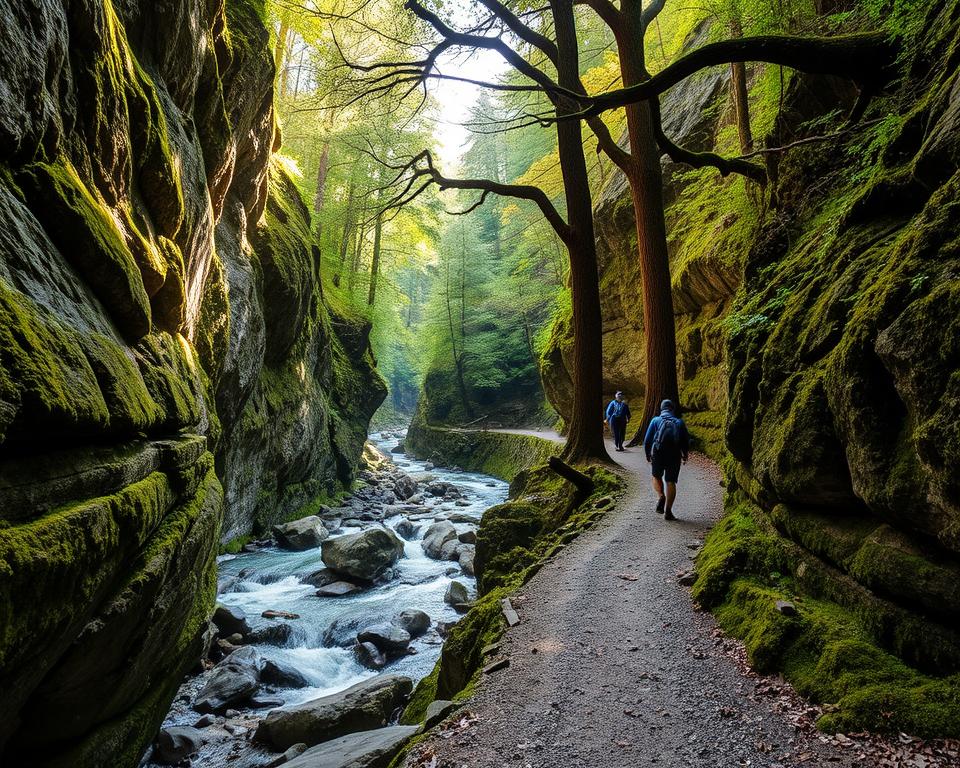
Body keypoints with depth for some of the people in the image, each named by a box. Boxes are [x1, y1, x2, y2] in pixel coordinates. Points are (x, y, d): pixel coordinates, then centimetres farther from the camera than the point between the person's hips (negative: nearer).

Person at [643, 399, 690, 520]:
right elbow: (686, 441, 12)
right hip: (674, 456, 1)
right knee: (671, 482, 6)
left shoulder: (655, 420, 8)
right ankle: (668, 511, -1)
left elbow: (647, 440, 4)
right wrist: (684, 456, 28)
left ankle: (661, 497, -3)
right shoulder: (679, 422, 11)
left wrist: (648, 456, 17)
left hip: (658, 454, -1)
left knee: (656, 477, 21)